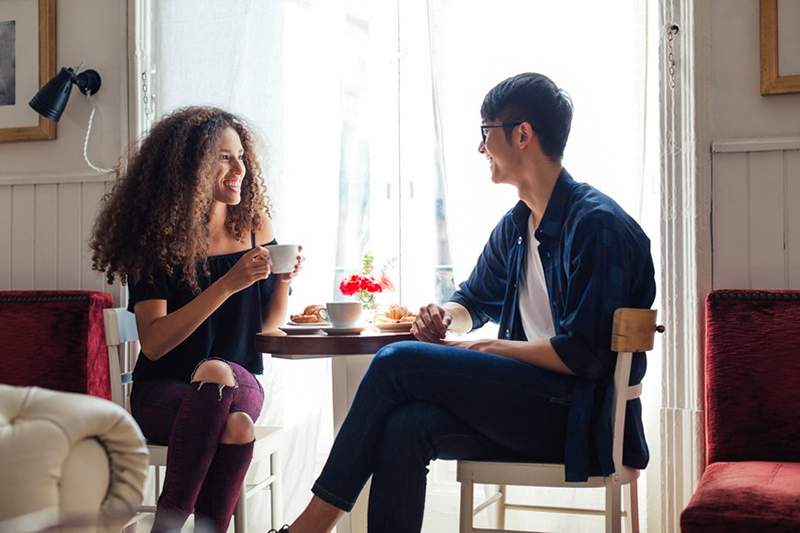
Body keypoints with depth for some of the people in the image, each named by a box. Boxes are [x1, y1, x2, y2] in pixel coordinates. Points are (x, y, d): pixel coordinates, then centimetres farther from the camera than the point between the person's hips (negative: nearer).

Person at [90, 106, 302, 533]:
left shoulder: (255, 226, 3)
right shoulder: (157, 237, -7)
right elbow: (153, 343, -17)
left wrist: (283, 282, -10)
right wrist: (229, 284, -24)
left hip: (240, 382, 2)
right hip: (163, 390, -2)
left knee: (236, 424, -33)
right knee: (215, 373, -36)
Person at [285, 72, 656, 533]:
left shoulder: (594, 223, -12)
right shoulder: (514, 227, 15)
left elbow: (581, 354, -17)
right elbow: (473, 301, 29)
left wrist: (483, 348, -9)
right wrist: (446, 318, 5)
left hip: (579, 414, -8)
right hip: (529, 400, 8)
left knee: (398, 362, -16)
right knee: (404, 426, -19)